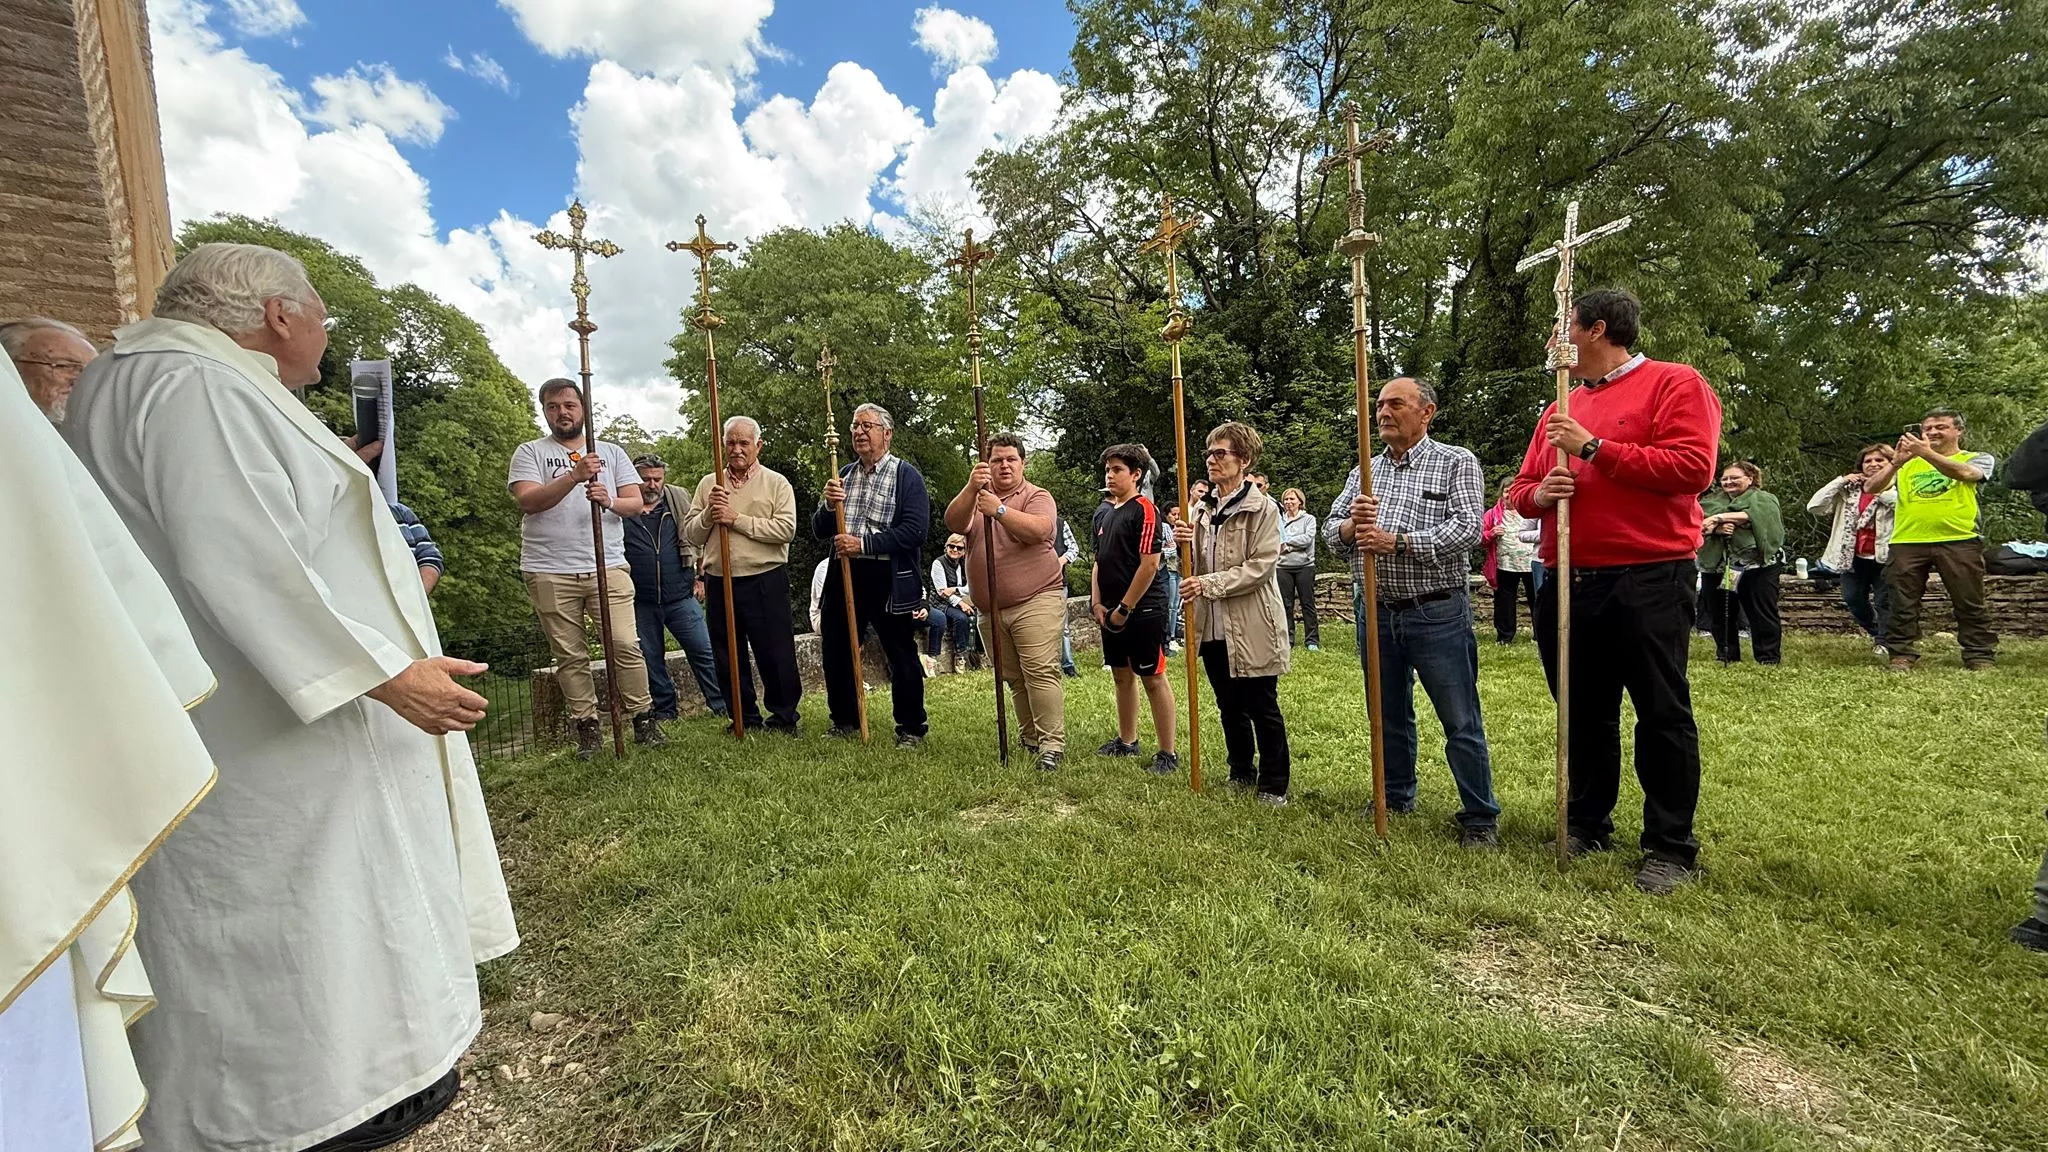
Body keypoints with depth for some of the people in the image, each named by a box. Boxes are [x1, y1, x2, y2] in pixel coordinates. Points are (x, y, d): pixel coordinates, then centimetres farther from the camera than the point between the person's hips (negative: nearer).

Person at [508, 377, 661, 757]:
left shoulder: (611, 452, 14)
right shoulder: (530, 452, 8)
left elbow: (636, 503, 7)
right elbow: (527, 500, -9)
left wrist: (610, 501, -15)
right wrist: (574, 476, -22)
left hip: (608, 567, 1)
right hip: (550, 572, 0)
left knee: (625, 644, -6)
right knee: (570, 654, 5)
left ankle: (644, 719, 5)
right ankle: (587, 727, 14)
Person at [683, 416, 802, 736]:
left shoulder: (776, 483, 3)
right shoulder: (708, 484, 13)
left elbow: (786, 529, -13)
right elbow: (690, 535, 10)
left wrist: (737, 519, -14)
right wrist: (707, 515, -9)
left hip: (765, 581, -4)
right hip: (719, 583, 4)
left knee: (776, 655, 1)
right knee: (728, 657, 10)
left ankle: (784, 717, 18)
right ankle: (746, 720, 24)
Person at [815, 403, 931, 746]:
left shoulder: (907, 476, -4)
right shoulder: (844, 475, 14)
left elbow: (914, 531, -16)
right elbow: (819, 530, 13)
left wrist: (864, 544, -20)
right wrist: (828, 505, -9)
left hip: (888, 579, -6)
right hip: (844, 574, 6)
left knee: (902, 656, 3)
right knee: (836, 653, 13)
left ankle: (911, 728, 19)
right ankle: (845, 720, 33)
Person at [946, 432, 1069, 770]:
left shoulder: (1037, 496, 2)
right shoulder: (974, 496, 13)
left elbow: (1040, 530, -20)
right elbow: (954, 523, -9)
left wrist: (999, 510, -31)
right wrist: (970, 488, -26)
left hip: (1036, 601, -4)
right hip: (990, 610, 5)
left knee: (1041, 672, -12)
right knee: (1013, 679, 11)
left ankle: (1052, 745, -7)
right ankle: (1030, 740, 23)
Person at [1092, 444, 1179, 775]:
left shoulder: (1144, 509, -11)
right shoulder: (1103, 511, 12)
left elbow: (1150, 564, -17)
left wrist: (1124, 608, -15)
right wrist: (1097, 604, 5)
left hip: (1143, 609, -8)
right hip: (1111, 611, 8)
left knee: (1153, 679, -1)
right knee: (1122, 675, 17)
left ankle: (1168, 753, 9)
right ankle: (1127, 741, 32)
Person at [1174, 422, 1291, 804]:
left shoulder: (1262, 508, -8)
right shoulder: (1201, 508, 9)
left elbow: (1261, 567, -16)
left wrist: (1209, 584, -21)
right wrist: (1185, 543, -9)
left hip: (1251, 627, -6)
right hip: (1212, 625, 6)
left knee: (1263, 709, 5)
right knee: (1229, 707, 18)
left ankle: (1274, 785, 20)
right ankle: (1242, 773, 34)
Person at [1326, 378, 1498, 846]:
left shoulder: (1457, 463, 0)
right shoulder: (1363, 473, 13)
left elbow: (1468, 527, -14)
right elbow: (1330, 532, 7)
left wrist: (1398, 542, -21)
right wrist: (1351, 526, -15)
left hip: (1438, 613, -4)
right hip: (1378, 612, 5)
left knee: (1461, 722, 2)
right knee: (1389, 715, 16)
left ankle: (1480, 818, 17)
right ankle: (1396, 799, 32)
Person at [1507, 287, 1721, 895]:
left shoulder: (1675, 384, -1)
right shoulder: (1561, 408, 18)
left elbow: (1693, 467, -15)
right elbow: (1521, 487, 18)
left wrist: (1594, 447, -15)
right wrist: (1538, 493, -5)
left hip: (1647, 581, -6)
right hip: (1568, 583, 6)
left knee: (1662, 715, 2)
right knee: (1584, 712, 14)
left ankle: (1671, 849, 13)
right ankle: (1587, 824, 27)